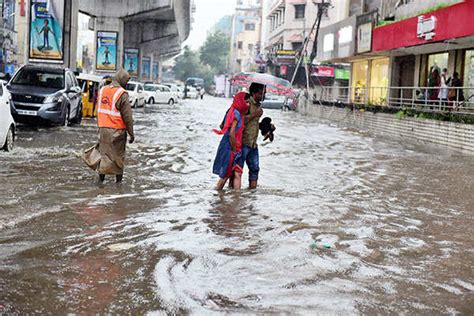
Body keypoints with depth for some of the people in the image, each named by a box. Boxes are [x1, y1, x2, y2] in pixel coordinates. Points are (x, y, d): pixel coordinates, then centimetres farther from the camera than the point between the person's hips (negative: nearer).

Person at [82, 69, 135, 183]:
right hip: (117, 130, -5)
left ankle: (101, 176, 9)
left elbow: (98, 111, 12)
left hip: (103, 128, 5)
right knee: (118, 154, 8)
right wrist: (131, 133, -8)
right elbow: (127, 116, -14)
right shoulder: (122, 94, -14)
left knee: (104, 151, 15)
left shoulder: (102, 90, 7)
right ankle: (119, 177, 17)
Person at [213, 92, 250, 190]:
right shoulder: (236, 113, -16)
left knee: (237, 174, 0)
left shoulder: (239, 113, 13)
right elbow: (231, 134, -23)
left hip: (235, 149, 8)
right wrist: (234, 150, -13)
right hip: (229, 148, -8)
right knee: (225, 175, 3)